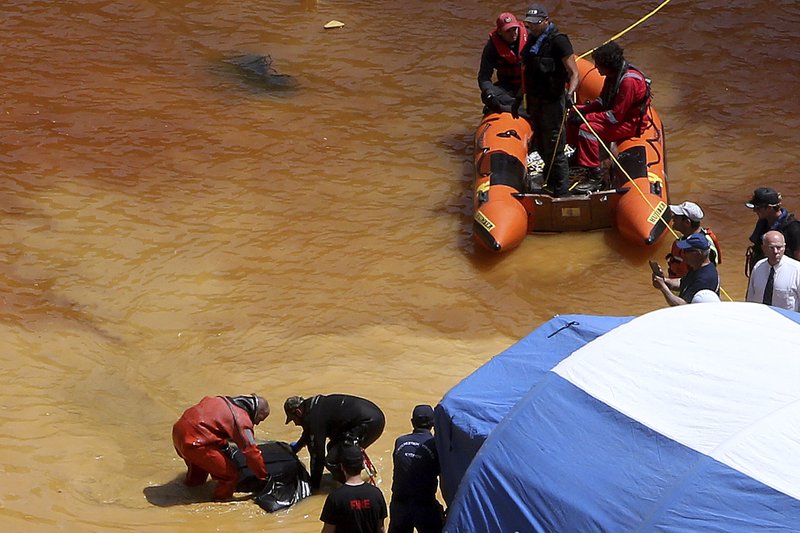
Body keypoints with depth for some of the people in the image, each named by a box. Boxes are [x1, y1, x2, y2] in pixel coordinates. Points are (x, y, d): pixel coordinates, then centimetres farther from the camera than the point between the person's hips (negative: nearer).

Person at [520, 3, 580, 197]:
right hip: (534, 101, 8)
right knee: (541, 146, 18)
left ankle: (561, 193, 3)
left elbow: (574, 73, -19)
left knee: (554, 149, -4)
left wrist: (569, 94, -36)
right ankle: (551, 183, 34)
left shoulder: (558, 41, -16)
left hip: (552, 102, -8)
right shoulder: (532, 40, 9)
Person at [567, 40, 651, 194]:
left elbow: (616, 115, -28)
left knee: (586, 129, -28)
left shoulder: (629, 81, -30)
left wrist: (587, 117, -23)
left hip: (631, 123, -10)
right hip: (617, 113, 10)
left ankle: (594, 175, -24)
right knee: (575, 113, 11)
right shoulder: (613, 74, 0)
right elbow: (603, 101, 11)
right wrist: (584, 110, -7)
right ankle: (578, 154, 26)